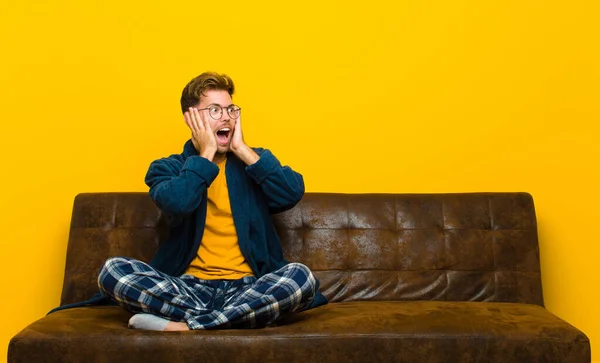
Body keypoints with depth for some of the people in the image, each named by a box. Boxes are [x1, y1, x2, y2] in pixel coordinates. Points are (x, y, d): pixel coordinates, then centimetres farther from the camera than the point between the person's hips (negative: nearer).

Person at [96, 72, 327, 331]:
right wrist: (206, 154, -5)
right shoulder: (167, 168, 9)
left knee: (301, 276, -29)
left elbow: (292, 194, -8)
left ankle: (182, 327, -25)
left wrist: (242, 150, -4)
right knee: (113, 270, -24)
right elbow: (176, 204, -16)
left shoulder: (253, 163, 14)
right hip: (188, 286, 0)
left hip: (247, 287, 1)